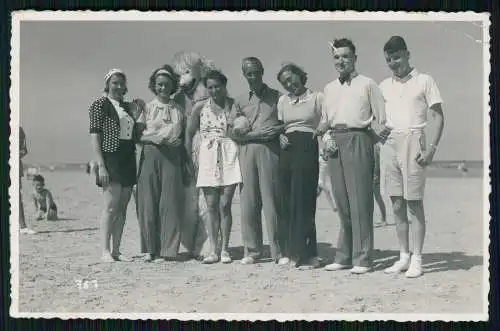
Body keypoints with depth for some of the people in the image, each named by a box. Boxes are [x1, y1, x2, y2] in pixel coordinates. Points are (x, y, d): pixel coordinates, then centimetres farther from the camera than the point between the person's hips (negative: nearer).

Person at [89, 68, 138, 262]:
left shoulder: (127, 106, 18)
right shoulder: (100, 105, -2)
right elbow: (95, 137, -9)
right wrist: (101, 166, -16)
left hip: (128, 161, 7)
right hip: (110, 159, -7)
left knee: (122, 208, 6)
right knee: (111, 207, -10)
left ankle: (116, 250, 12)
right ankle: (105, 251, -5)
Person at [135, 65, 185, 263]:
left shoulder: (177, 109, 15)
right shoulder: (147, 108, 11)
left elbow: (179, 134, 12)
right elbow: (139, 135, 2)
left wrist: (152, 134, 1)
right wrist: (164, 136, -8)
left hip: (171, 157, 1)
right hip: (150, 156, -1)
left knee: (169, 203, -5)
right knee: (148, 203, -4)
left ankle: (167, 251, -1)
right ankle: (150, 249, 3)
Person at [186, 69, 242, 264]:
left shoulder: (234, 105, 4)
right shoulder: (200, 107, 6)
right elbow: (189, 133, 11)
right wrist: (189, 158, 6)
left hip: (229, 156, -1)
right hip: (207, 158, 1)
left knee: (225, 205, -2)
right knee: (211, 206, 1)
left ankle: (225, 249, 8)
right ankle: (213, 251, 6)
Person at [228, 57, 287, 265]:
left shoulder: (276, 97, 12)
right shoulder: (240, 101, 17)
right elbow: (232, 132, 8)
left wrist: (279, 132, -14)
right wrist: (258, 134, -6)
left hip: (270, 150, -2)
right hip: (247, 150, 2)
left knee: (272, 200, -6)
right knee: (248, 201, 0)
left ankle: (278, 251, -3)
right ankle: (251, 251, 7)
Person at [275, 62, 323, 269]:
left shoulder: (317, 98, 3)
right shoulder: (282, 101, 17)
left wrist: (319, 132, -17)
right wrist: (281, 137, 2)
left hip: (307, 149, -5)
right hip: (287, 151, 5)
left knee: (302, 200, -8)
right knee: (286, 201, 2)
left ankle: (306, 253, -2)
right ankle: (290, 251, 10)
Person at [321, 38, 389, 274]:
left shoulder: (367, 84, 5)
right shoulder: (329, 88, 20)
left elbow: (381, 119, 4)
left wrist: (378, 127, -11)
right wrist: (327, 137, 6)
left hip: (357, 139, -5)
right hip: (335, 143, 5)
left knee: (359, 201, -7)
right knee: (342, 203, 7)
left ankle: (362, 259, -2)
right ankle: (343, 257, 13)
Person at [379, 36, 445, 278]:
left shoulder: (424, 81, 3)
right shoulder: (384, 86, 16)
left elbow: (437, 117, -1)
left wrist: (431, 148, -12)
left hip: (413, 141, -4)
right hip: (389, 143, 4)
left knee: (414, 203, -4)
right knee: (397, 204, 5)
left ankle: (416, 259, 1)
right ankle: (403, 257, 13)